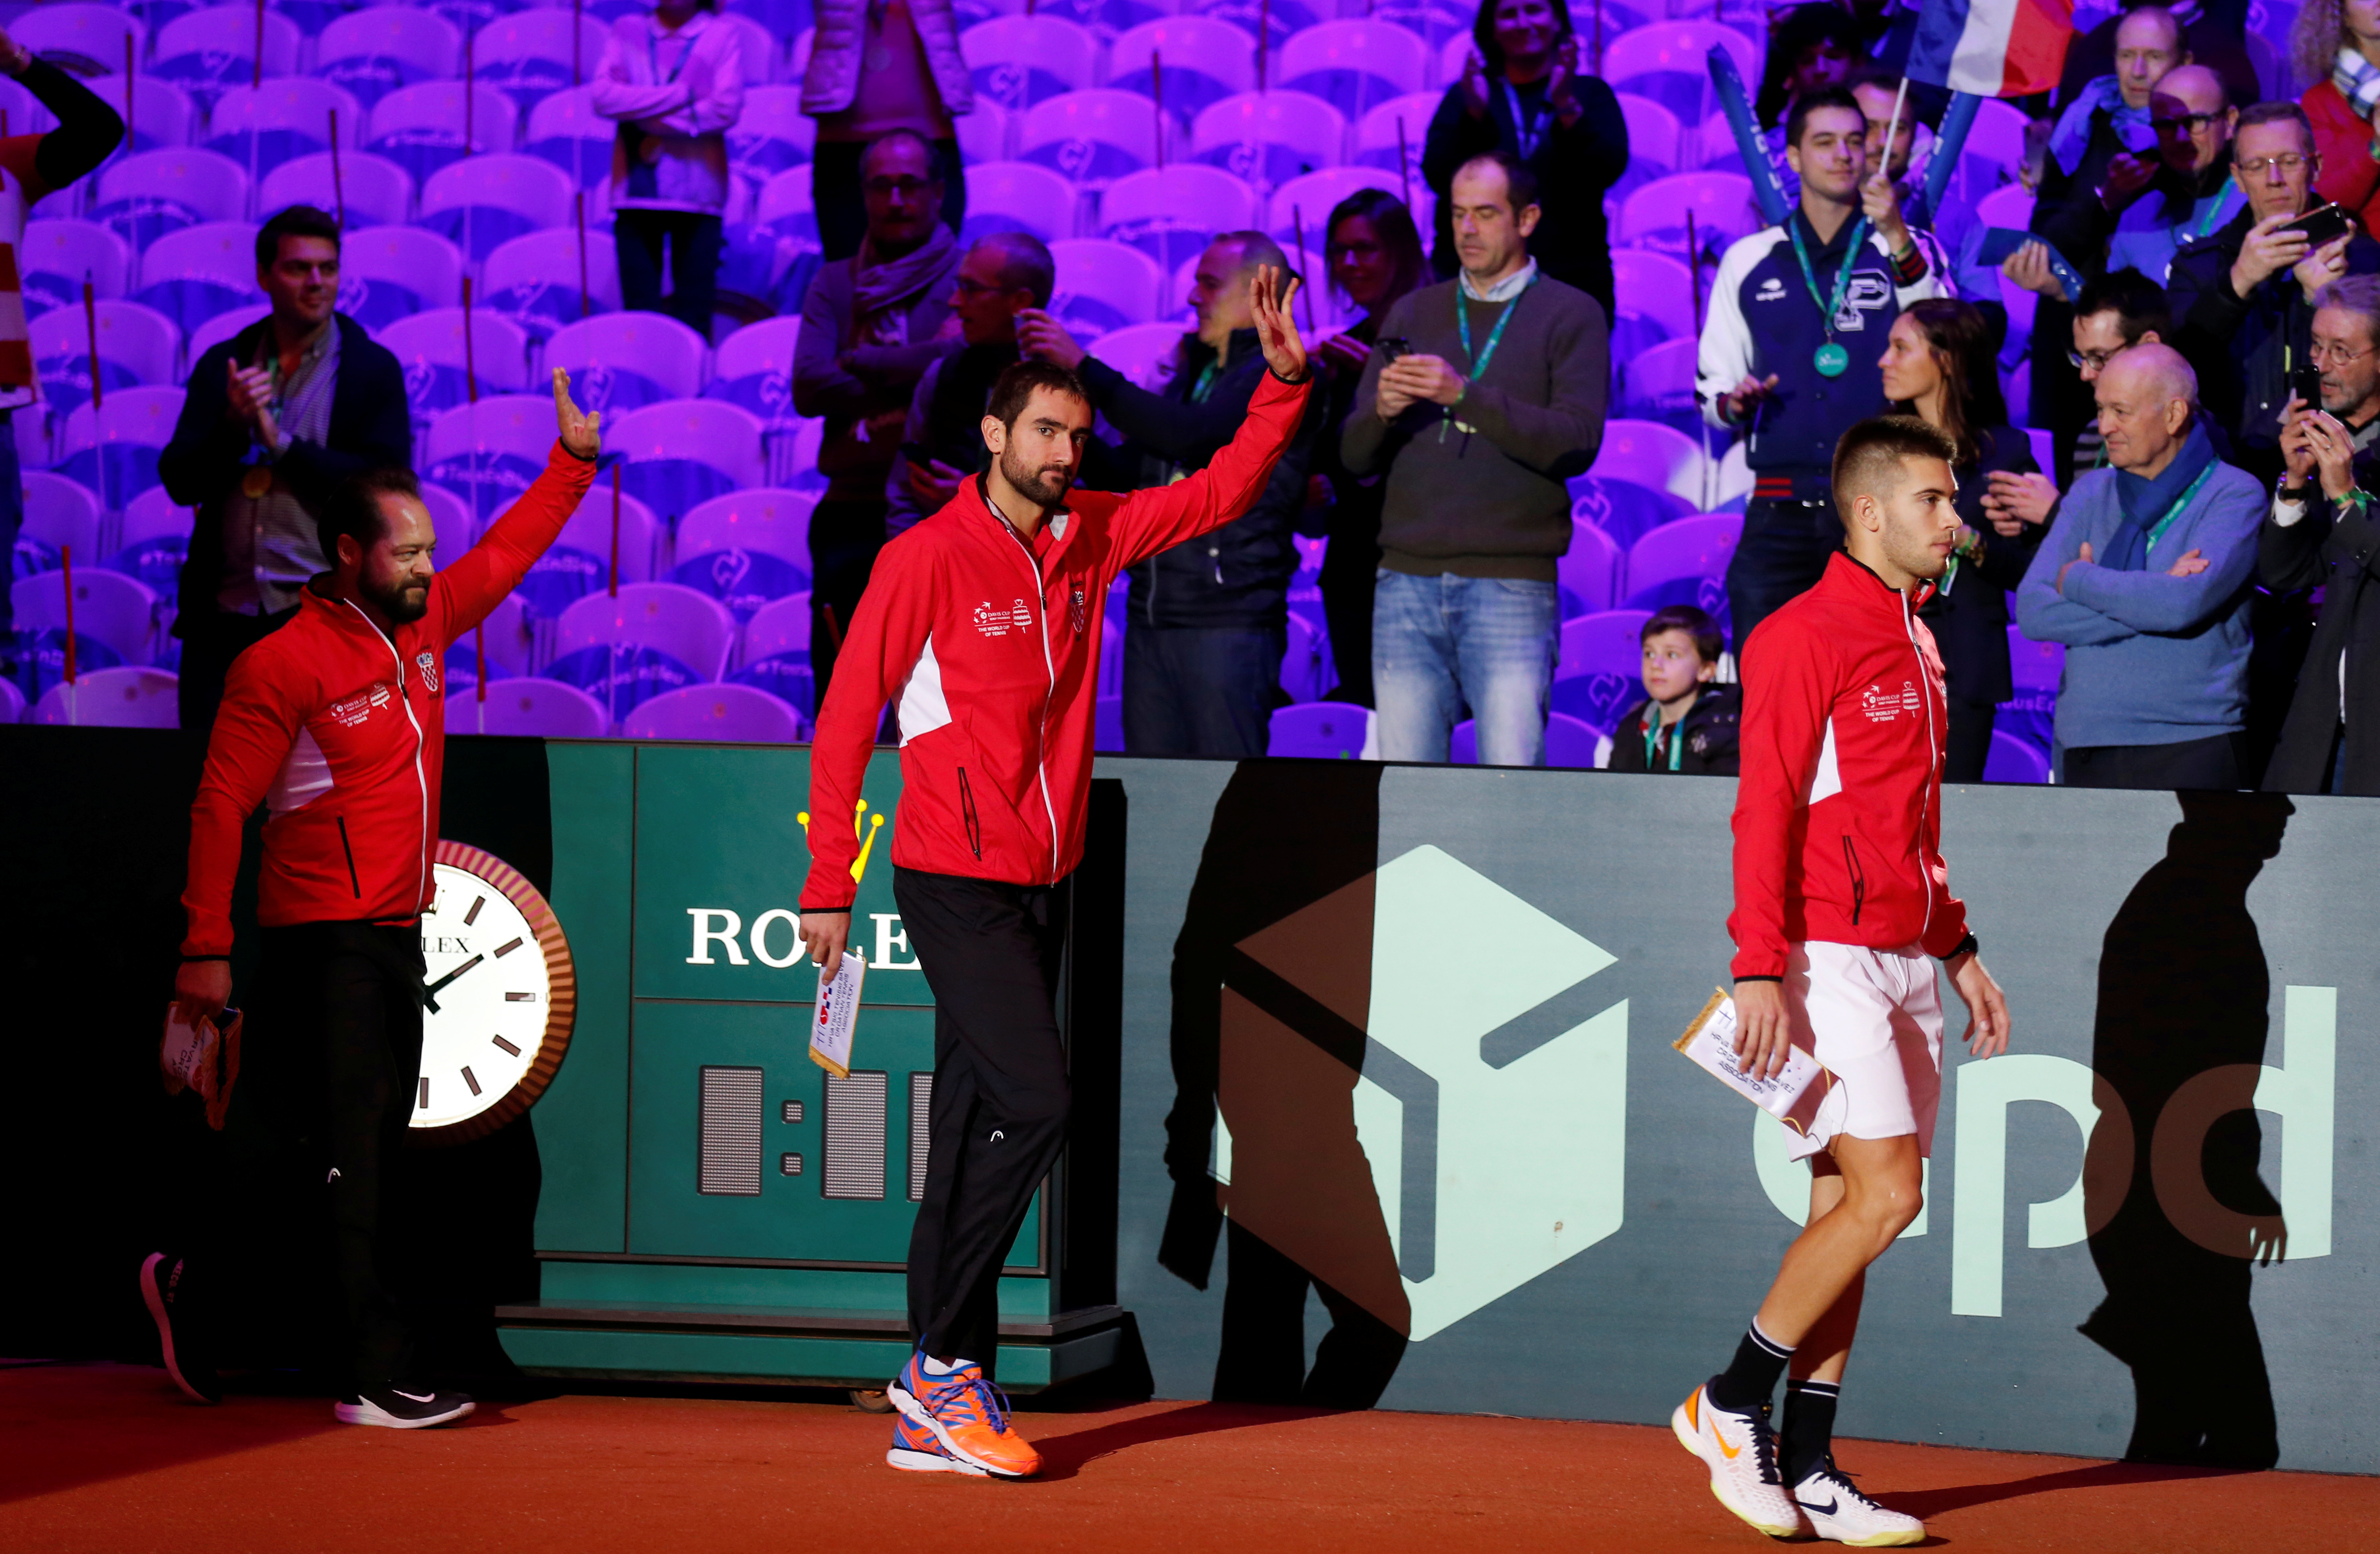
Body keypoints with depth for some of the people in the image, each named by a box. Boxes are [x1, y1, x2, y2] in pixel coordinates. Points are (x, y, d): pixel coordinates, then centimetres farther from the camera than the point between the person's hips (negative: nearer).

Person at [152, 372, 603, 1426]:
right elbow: (221, 807, -13)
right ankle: (378, 1375, -5)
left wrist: (573, 459, 18)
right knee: (349, 1161, -7)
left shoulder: (423, 623, 9)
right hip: (322, 946, -8)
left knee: (361, 1156, 13)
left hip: (399, 938, 8)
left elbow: (506, 553, 26)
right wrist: (207, 949, -16)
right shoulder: (284, 666, -13)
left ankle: (193, 1284, 29)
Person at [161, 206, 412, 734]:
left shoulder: (373, 369, 1)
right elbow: (179, 482, 5)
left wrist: (280, 443, -14)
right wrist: (234, 424, -13)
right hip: (224, 619, 3)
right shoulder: (223, 365, 10)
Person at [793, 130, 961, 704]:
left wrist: (860, 363, -6)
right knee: (837, 699, 3)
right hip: (852, 511, 4)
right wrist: (909, 381, -7)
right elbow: (808, 387, -1)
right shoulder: (836, 284, 13)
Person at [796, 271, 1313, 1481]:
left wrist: (1284, 382, 0)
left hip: (1045, 881, 7)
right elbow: (845, 721, -7)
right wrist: (827, 885, -8)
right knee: (1032, 1103, -18)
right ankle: (942, 1361, -6)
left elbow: (1221, 494, 15)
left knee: (975, 1131, 8)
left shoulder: (1091, 536, 7)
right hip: (957, 882, -7)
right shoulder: (927, 559, -10)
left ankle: (933, 1417, 11)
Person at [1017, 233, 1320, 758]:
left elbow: (1189, 435, -20)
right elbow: (1126, 473, 21)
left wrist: (1084, 367, -17)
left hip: (1230, 620, -8)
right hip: (1152, 617, 8)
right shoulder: (1192, 375, 21)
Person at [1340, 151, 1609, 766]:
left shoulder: (1570, 315, 7)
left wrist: (1466, 396, -16)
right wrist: (1383, 412, -8)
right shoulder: (1411, 314, 19)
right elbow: (1355, 457, 14)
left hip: (1512, 583, -4)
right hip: (1407, 581, 4)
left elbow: (1576, 444, -8)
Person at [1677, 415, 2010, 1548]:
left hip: (1903, 964, 8)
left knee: (1850, 1214, 6)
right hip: (1829, 963, -8)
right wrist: (1761, 969, -20)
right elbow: (1765, 809, -14)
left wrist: (1957, 949, 23)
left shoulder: (1914, 643, 17)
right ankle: (1729, 1406, 0)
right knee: (1883, 1194, -14)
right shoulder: (1805, 636, -9)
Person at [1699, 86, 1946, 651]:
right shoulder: (1748, 261, 16)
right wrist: (1733, 402, -4)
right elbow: (1711, 387, 20)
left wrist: (1896, 237, -20)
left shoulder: (1906, 252, 10)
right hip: (1780, 514, 2)